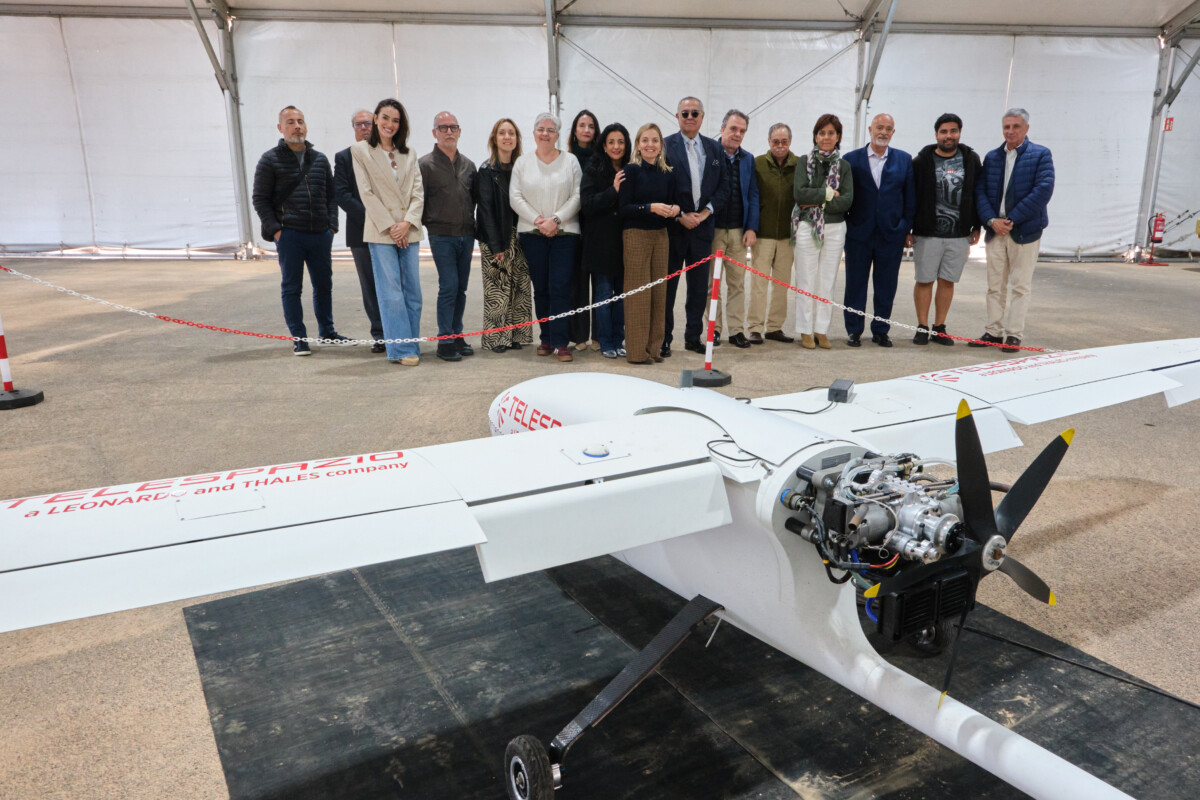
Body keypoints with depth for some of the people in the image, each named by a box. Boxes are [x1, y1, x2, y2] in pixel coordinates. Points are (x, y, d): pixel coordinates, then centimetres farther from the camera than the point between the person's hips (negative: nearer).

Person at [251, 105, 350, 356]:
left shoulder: (320, 159, 13)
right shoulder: (270, 160, 1)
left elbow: (331, 195, 16)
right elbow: (260, 199, 0)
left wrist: (332, 225, 5)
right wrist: (275, 229, -9)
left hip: (321, 234, 4)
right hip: (289, 234, -4)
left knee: (324, 285, 12)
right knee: (291, 287, 1)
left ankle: (327, 332, 25)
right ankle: (299, 338, 9)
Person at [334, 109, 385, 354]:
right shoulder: (343, 157, 8)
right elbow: (341, 194, -1)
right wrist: (367, 215, -12)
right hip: (362, 232, 0)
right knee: (371, 286, 4)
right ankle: (380, 335, 10)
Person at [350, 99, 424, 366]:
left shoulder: (408, 153, 15)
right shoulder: (361, 150, 4)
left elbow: (418, 191, 8)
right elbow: (366, 193, -3)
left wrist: (408, 222, -7)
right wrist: (389, 226, -10)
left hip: (409, 231, 4)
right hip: (380, 231, -4)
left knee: (413, 292, 4)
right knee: (391, 293, -6)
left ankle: (411, 346, 12)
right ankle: (401, 349, -2)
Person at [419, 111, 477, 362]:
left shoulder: (468, 164, 13)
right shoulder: (426, 164, -2)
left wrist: (470, 224, 13)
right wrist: (430, 223, -3)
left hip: (466, 235, 5)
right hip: (442, 236, -5)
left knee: (461, 289, 8)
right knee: (449, 286, -10)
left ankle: (457, 336, 17)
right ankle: (445, 341, -3)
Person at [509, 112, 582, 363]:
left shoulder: (571, 161, 6)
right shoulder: (522, 163, 10)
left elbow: (577, 197, 0)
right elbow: (515, 197, 3)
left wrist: (556, 219, -12)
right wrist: (536, 220, -10)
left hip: (564, 232, -2)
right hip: (532, 234, 2)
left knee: (560, 288, -8)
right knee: (540, 288, 5)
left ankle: (559, 342, -6)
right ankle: (546, 338, 15)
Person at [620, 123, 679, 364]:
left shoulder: (667, 174, 9)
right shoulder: (631, 170, -5)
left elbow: (673, 202, 16)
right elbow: (623, 208, -10)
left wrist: (675, 209, -6)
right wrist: (650, 207, -21)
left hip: (661, 235, 5)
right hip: (636, 235, -5)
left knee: (659, 291, 7)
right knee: (638, 293, -5)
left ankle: (654, 346, 16)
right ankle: (636, 351, 2)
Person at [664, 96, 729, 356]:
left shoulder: (715, 149, 11)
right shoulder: (665, 146, -2)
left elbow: (723, 185, 10)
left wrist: (707, 210, -5)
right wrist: (680, 215, -12)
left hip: (702, 225, 4)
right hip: (673, 227, -4)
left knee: (700, 286, 8)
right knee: (667, 285, 1)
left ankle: (693, 336, 19)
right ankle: (664, 338, 10)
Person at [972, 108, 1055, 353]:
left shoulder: (1040, 155, -1)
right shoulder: (992, 157, 12)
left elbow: (1043, 191, -11)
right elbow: (980, 192, 6)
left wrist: (1012, 219, -16)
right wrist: (992, 220, -10)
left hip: (1025, 230, -4)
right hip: (996, 230, 4)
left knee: (1020, 285, 1)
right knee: (995, 285, 8)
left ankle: (1014, 334, 5)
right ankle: (994, 331, 16)